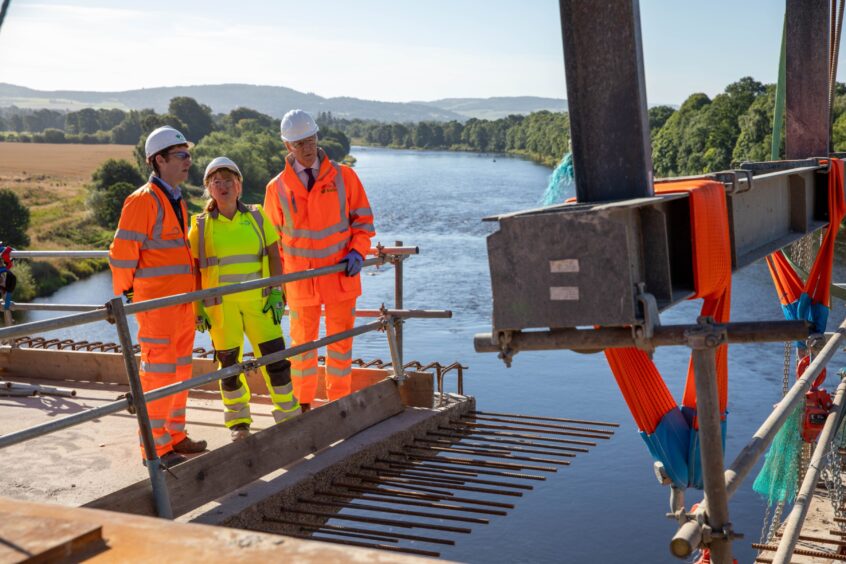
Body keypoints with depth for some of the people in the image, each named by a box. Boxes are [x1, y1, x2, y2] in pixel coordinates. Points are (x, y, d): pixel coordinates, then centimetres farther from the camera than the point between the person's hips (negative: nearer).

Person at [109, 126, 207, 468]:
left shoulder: (176, 200, 15)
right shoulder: (142, 200, -14)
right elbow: (122, 252, -14)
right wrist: (124, 292, -4)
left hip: (182, 299, 9)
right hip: (156, 302, -9)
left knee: (180, 370, 15)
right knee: (159, 372, -3)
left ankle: (175, 436, 27)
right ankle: (156, 446, 7)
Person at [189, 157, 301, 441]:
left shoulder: (257, 217, 5)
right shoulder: (201, 226, 2)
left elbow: (274, 257, 6)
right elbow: (193, 269, 4)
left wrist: (277, 293, -3)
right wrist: (198, 308, -1)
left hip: (258, 301, 1)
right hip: (221, 306, -1)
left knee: (275, 357, 0)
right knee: (229, 364, 6)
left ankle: (289, 416, 16)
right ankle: (238, 422, 23)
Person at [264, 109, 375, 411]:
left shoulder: (343, 176, -2)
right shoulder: (277, 188, 0)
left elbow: (363, 219, 4)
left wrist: (357, 252, -13)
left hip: (340, 277, 0)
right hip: (300, 282, 0)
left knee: (340, 343, 9)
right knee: (302, 345, 10)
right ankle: (303, 406, 24)